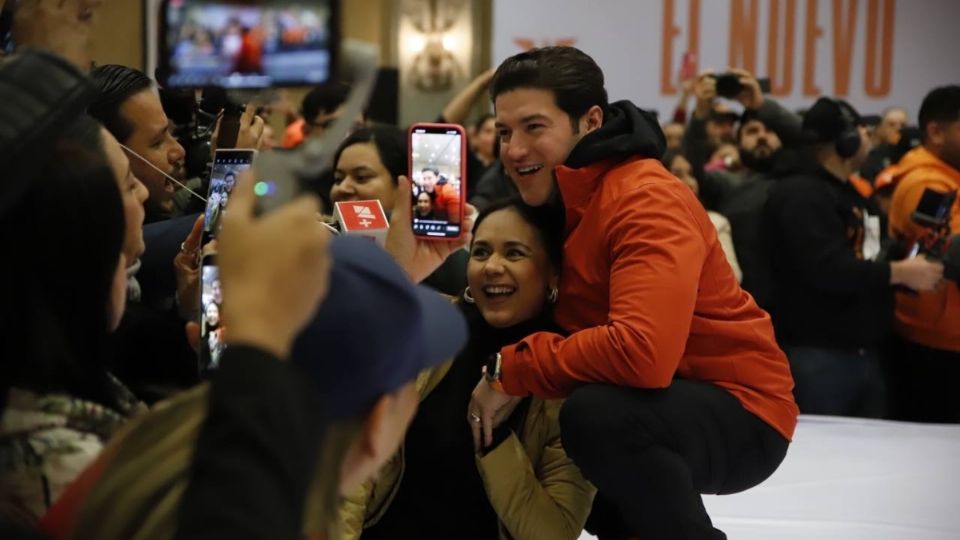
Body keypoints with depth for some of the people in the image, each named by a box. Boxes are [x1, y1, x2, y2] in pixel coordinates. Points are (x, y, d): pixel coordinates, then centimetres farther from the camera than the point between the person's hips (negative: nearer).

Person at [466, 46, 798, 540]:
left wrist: (511, 370, -25)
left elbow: (643, 351, -35)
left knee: (599, 415, -35)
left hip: (738, 412, -9)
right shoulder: (555, 199, 5)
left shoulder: (647, 202, -23)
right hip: (654, 404, 9)